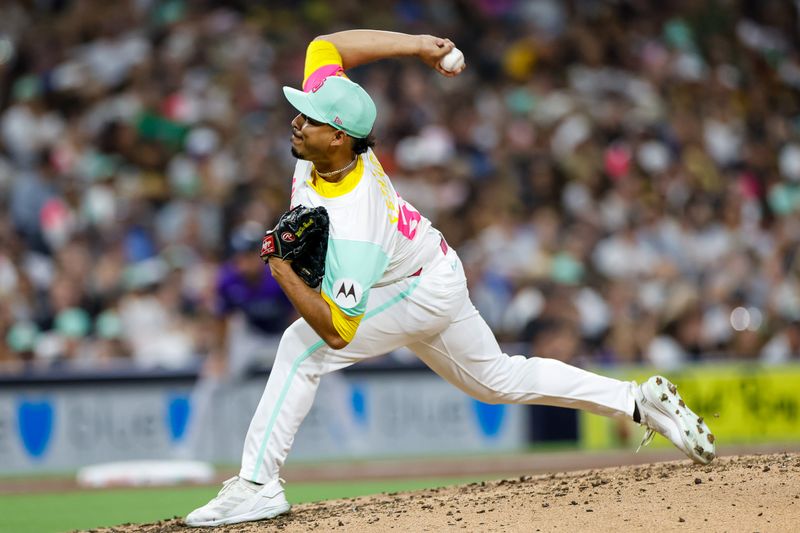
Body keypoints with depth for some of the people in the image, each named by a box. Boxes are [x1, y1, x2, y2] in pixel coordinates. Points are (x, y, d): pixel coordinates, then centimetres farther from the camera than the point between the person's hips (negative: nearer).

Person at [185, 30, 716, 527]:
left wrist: (285, 274, -42)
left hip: (422, 292, -9)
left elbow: (337, 332, -36)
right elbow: (325, 45, -9)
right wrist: (416, 45, -12)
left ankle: (257, 485, -15)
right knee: (499, 378, 22)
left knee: (302, 348, -20)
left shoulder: (351, 231, -39)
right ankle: (639, 400, 27)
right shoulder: (330, 132, -21)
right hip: (437, 277, 9)